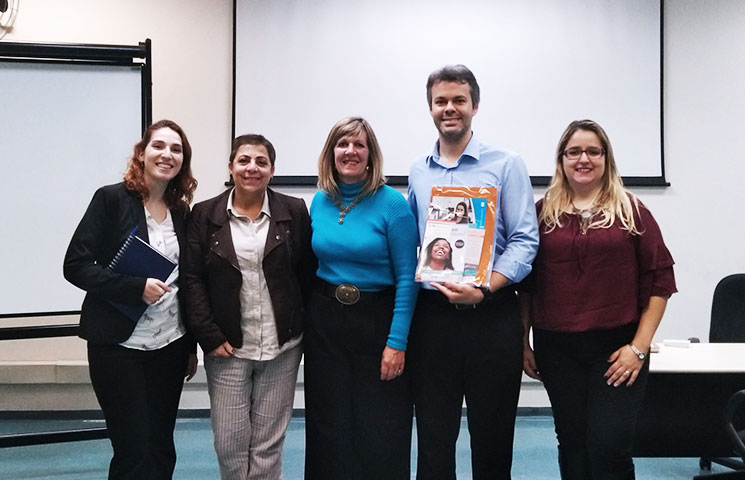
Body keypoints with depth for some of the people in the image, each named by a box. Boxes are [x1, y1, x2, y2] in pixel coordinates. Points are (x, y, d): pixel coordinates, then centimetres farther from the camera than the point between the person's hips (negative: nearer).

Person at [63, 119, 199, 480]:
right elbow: (76, 265, -11)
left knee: (161, 449, 10)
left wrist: (192, 347, 13)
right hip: (119, 346, -4)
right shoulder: (111, 199, -6)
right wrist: (136, 288, -22)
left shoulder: (181, 212, 8)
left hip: (170, 346, 5)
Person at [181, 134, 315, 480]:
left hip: (282, 347, 0)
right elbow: (192, 278, -2)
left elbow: (309, 274, 3)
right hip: (227, 347, 0)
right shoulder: (205, 215, 2)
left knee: (268, 442, 8)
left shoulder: (294, 212, 2)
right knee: (229, 442, 4)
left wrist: (309, 330, 0)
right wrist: (209, 336, -8)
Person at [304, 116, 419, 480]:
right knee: (329, 426, 12)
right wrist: (308, 319, 10)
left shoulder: (392, 203, -10)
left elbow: (407, 278, -11)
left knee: (381, 431, 4)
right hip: (325, 322, 4)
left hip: (377, 321, -4)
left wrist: (397, 342, -16)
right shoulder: (320, 202, 5)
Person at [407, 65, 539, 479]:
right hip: (432, 316, 3)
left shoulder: (506, 165, -1)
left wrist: (484, 289, -20)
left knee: (493, 436, 9)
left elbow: (524, 242, -7)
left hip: (492, 316, -3)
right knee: (433, 436, 10)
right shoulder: (418, 173, 11)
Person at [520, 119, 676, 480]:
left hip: (617, 347, -2)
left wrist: (639, 346, -6)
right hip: (557, 349, 2)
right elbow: (526, 283, 8)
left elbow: (660, 280, 0)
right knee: (572, 446, 12)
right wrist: (523, 342, 5)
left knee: (609, 449, -5)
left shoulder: (631, 211, 1)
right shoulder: (543, 213, 6)